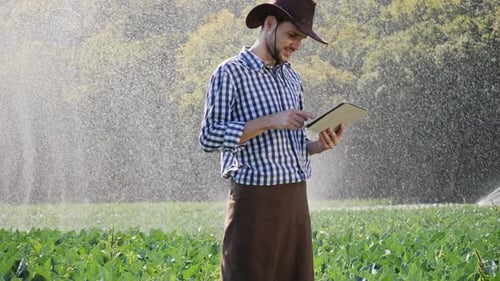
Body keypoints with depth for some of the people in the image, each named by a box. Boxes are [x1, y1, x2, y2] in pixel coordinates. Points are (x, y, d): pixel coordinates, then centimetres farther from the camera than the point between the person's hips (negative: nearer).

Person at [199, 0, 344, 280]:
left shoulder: (292, 78, 17)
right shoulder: (231, 73, -4)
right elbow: (209, 137, -11)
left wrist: (321, 145, 0)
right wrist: (269, 121, -17)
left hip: (295, 200, 7)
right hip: (255, 200, -7)